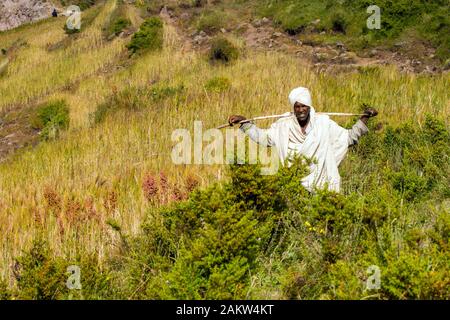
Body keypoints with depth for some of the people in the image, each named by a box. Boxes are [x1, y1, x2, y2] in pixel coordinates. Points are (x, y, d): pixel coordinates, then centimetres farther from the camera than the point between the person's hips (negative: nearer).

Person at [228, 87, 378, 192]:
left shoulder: (323, 124, -1)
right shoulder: (284, 126, 1)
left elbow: (350, 137, 4)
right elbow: (262, 137, 11)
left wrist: (364, 118, -4)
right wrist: (244, 121, 4)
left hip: (320, 185, 0)